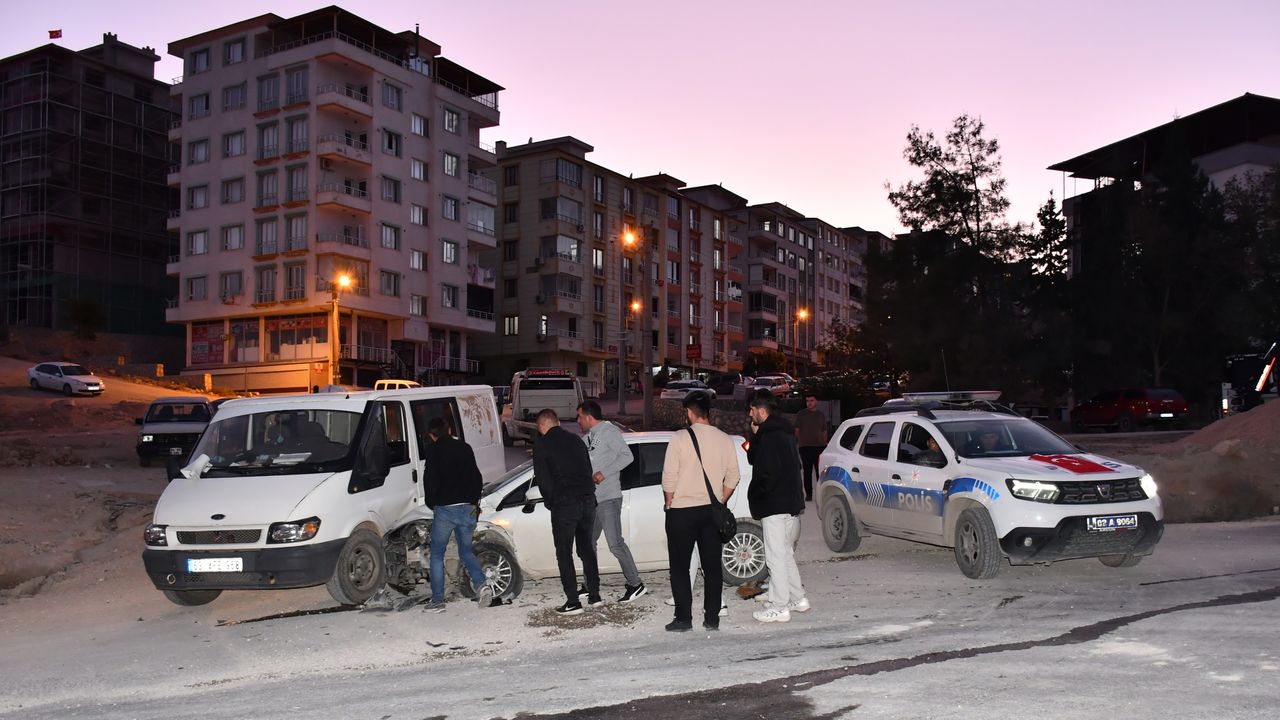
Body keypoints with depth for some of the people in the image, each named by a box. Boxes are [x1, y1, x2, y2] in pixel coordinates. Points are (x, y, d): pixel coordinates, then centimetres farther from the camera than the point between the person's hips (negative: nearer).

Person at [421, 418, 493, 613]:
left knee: (437, 554, 8)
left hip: (445, 509, -4)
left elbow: (430, 478, -9)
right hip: (468, 508, 5)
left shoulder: (433, 449, -3)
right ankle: (481, 583, -7)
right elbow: (477, 477, 14)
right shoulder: (465, 447, 13)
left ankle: (437, 600, 7)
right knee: (466, 550, 16)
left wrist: (431, 503, 5)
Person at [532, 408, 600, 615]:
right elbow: (588, 469, 16)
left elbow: (542, 476, -6)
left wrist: (551, 502, 6)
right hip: (587, 499, 6)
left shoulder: (542, 443, -2)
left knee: (564, 553, 3)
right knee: (587, 548, 18)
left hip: (564, 503, -6)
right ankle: (594, 596, 20)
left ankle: (573, 602, 2)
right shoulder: (575, 439, 15)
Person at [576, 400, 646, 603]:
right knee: (588, 542, 13)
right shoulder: (589, 437, 18)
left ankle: (635, 584, -2)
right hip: (591, 499, 9)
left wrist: (604, 473, -22)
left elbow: (627, 456, -17)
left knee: (615, 544, -10)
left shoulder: (608, 431, -8)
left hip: (608, 498, -9)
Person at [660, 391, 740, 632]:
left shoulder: (680, 438, -11)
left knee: (680, 567, 6)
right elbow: (732, 478, 5)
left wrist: (668, 503, 4)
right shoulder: (725, 440, 2)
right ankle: (712, 618, 14)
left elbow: (669, 477, -11)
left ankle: (683, 618, 5)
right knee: (712, 566, 11)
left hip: (682, 511, -4)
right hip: (712, 511, 4)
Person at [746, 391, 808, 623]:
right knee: (786, 553, 20)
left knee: (776, 556, -4)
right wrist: (756, 436, 4)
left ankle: (779, 608, 1)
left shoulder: (770, 436, -17)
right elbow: (753, 459, 17)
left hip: (775, 506, -10)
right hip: (792, 503, 10)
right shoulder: (784, 431, 16)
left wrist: (757, 496, -10)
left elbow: (768, 472, -23)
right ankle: (798, 599, 27)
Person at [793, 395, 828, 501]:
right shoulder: (801, 415, 5)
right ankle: (808, 494, 7)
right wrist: (797, 442, -1)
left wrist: (825, 446, 11)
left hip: (819, 447, 2)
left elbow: (824, 432, 17)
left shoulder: (821, 415, 14)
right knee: (807, 471, 1)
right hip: (805, 447, -2)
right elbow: (797, 430, 6)